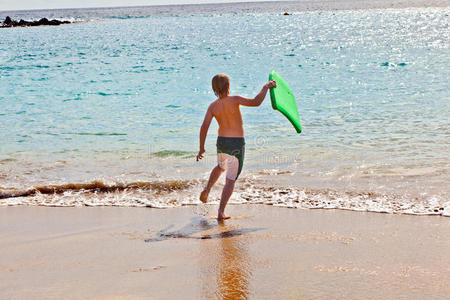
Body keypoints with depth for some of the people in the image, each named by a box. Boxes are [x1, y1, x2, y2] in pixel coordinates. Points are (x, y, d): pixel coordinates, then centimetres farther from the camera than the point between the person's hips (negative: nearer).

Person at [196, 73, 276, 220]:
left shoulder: (213, 106, -3)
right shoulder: (234, 100, -16)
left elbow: (204, 127, -7)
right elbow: (256, 102, -25)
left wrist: (201, 148, 0)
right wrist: (266, 87, -10)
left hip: (221, 142, 5)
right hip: (237, 144, -5)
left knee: (220, 167, 36)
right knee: (231, 179, 2)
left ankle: (207, 190, 20)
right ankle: (221, 212, -2)